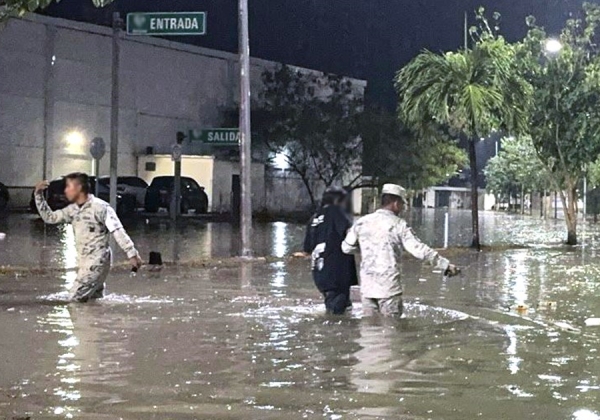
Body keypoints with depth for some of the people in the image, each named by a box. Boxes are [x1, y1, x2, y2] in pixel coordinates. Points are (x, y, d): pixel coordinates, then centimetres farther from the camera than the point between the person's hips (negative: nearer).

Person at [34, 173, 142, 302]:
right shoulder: (73, 210, 9)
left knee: (77, 297, -11)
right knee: (93, 299, 12)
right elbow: (49, 217, 17)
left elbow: (118, 231, -18)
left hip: (97, 261, -8)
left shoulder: (100, 207, -14)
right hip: (85, 262, 8)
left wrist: (132, 254, -25)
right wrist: (39, 194, 7)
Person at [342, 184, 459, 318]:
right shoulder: (398, 225, -8)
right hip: (389, 286, -4)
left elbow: (347, 248, 11)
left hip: (367, 286, 4)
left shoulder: (362, 222, 4)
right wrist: (446, 265, -10)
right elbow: (419, 249, -14)